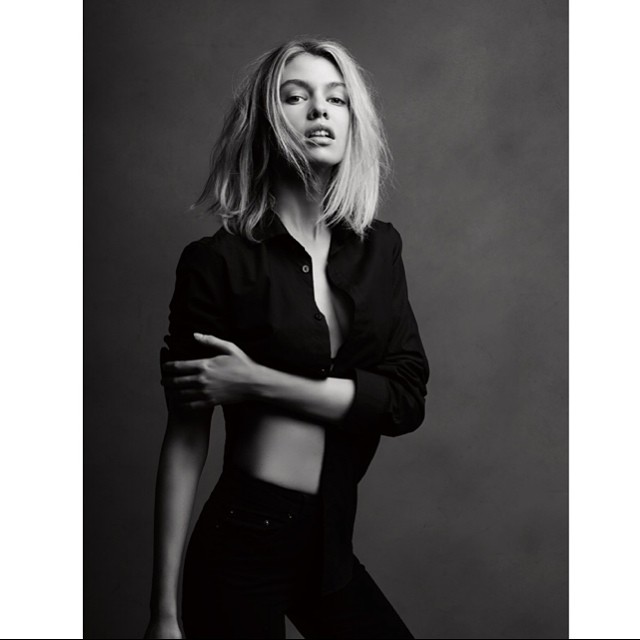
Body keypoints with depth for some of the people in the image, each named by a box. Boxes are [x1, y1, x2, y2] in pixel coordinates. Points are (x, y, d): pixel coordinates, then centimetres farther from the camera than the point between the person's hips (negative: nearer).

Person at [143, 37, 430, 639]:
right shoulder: (217, 261, -11)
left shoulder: (379, 248, 2)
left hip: (329, 543, 5)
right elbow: (185, 439, -11)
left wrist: (259, 382, -17)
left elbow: (407, 398, -7)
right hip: (243, 542, -4)